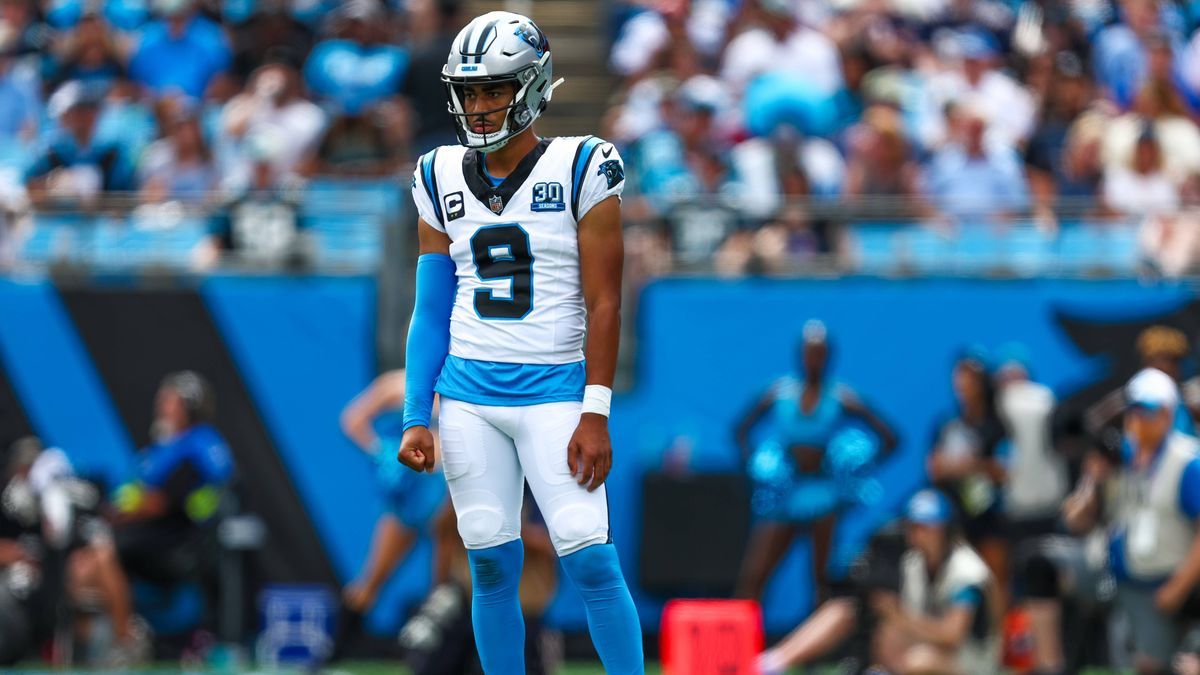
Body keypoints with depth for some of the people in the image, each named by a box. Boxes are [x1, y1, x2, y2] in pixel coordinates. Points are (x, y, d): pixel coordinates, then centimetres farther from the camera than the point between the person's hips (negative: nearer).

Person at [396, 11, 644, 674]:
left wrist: (596, 415, -10)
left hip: (553, 393, -4)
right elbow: (431, 313, 13)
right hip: (468, 397, 4)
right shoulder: (443, 180, 9)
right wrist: (416, 418, 5)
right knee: (491, 568, 3)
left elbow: (603, 305, -5)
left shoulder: (579, 171, -4)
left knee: (590, 561, -12)